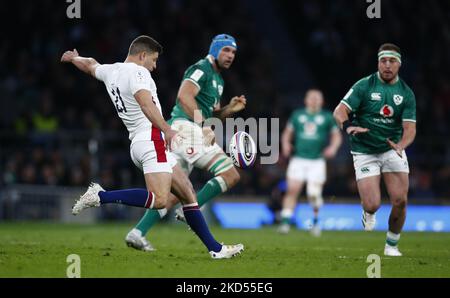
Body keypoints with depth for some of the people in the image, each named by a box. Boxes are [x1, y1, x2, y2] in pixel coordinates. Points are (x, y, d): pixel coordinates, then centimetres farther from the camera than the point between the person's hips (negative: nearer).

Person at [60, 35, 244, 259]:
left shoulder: (111, 71, 19)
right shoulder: (137, 72, -6)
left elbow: (89, 65, 40)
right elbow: (146, 104, -23)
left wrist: (73, 58, 62)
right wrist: (168, 131, -31)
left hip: (136, 144, 10)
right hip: (151, 139, -10)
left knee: (188, 195, 8)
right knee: (159, 199, -25)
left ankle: (215, 249, 5)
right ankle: (101, 197, -20)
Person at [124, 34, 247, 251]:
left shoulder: (218, 79, 27)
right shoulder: (201, 69, -4)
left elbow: (212, 115, 32)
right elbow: (184, 95, -20)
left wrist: (230, 109, 12)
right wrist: (203, 124, -25)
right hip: (187, 129, -10)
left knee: (173, 194, 9)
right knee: (231, 175, -13)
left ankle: (137, 233, 3)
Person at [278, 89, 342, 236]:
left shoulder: (327, 117, 7)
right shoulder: (297, 115, 11)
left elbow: (337, 135, 9)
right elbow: (287, 133, 17)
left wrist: (333, 147, -10)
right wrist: (286, 144, -3)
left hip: (317, 161, -1)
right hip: (298, 159, 1)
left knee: (314, 194, -10)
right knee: (292, 190, -10)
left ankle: (316, 220, 14)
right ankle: (285, 222, -8)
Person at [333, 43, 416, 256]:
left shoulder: (406, 93, 1)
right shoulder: (364, 86, -7)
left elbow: (409, 127, -5)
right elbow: (339, 111, -12)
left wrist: (401, 145, -27)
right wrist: (348, 126, -35)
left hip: (393, 150, 2)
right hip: (365, 152, -2)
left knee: (400, 201, -11)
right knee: (372, 205, -13)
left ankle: (392, 245, 13)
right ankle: (368, 214, 26)